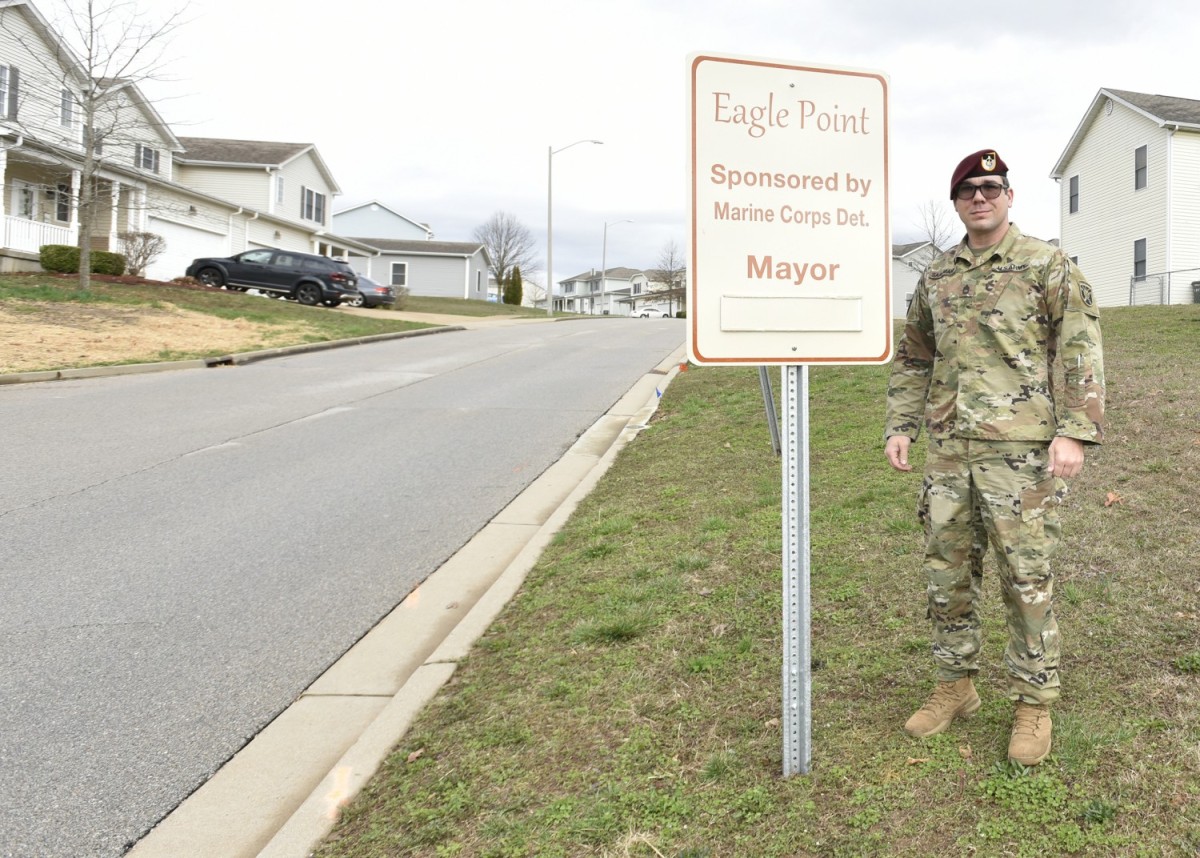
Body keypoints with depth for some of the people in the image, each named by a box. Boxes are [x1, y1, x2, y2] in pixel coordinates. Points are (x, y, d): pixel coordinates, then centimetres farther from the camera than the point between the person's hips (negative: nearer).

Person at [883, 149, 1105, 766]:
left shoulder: (1048, 265, 0)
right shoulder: (937, 276, 14)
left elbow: (1081, 350, -6)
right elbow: (912, 357, 20)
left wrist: (1075, 431, -15)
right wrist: (900, 426, 10)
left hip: (1020, 449, -5)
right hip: (947, 449, 5)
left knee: (1026, 578, 1)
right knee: (947, 573, 11)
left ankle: (1033, 703, 16)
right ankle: (955, 687, 27)